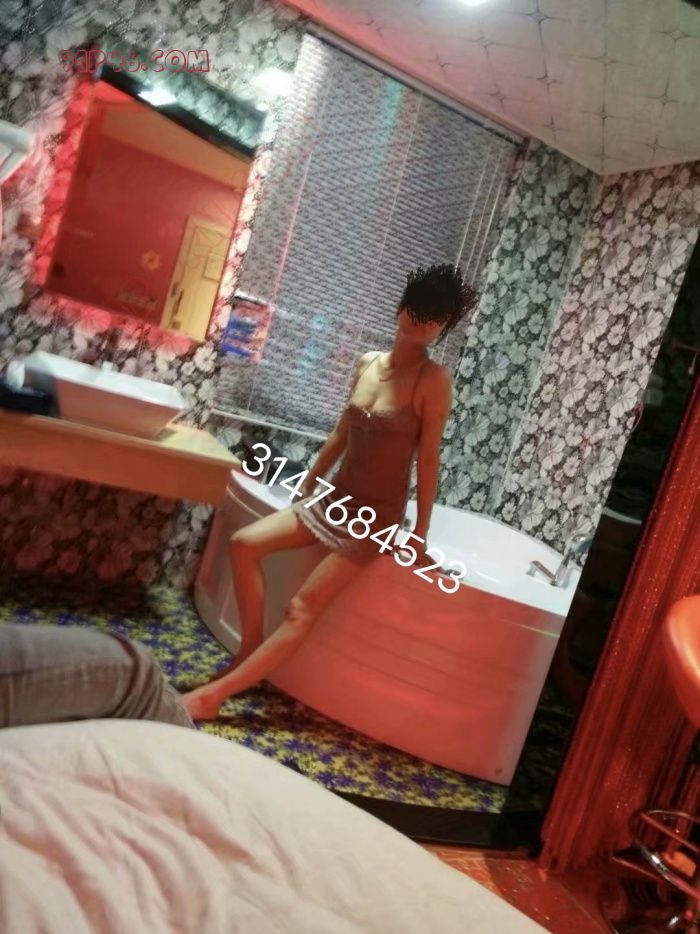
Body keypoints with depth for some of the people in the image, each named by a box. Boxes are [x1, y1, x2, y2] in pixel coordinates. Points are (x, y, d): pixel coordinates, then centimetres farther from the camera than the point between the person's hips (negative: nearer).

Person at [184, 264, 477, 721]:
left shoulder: (434, 380, -14)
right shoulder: (367, 363, 4)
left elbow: (429, 458, -14)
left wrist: (420, 535, -13)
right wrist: (308, 483, 19)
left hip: (376, 514, -7)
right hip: (334, 497, 7)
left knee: (302, 609, -12)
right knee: (245, 544, -5)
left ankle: (213, 695, -7)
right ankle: (252, 647, 6)